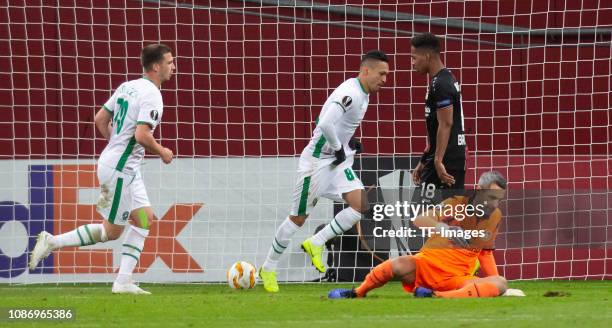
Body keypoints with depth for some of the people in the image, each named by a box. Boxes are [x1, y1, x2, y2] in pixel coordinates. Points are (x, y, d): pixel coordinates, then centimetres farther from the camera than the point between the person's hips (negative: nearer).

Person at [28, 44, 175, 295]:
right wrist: (161, 152, -9)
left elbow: (100, 119, 16)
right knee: (111, 231, 0)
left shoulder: (127, 87, 11)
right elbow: (142, 134, -26)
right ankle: (52, 242, 5)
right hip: (120, 169, -10)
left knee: (144, 218, 10)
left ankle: (123, 282, 7)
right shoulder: (151, 94, -17)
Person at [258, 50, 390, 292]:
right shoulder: (350, 94, -23)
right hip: (318, 161, -9)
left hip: (338, 163, 9)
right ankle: (268, 269, 17)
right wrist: (339, 148, -21)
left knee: (361, 205, -10)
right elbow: (326, 124, -36)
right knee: (298, 218, 2)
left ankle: (315, 244, 3)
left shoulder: (363, 94, 8)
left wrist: (350, 142, 10)